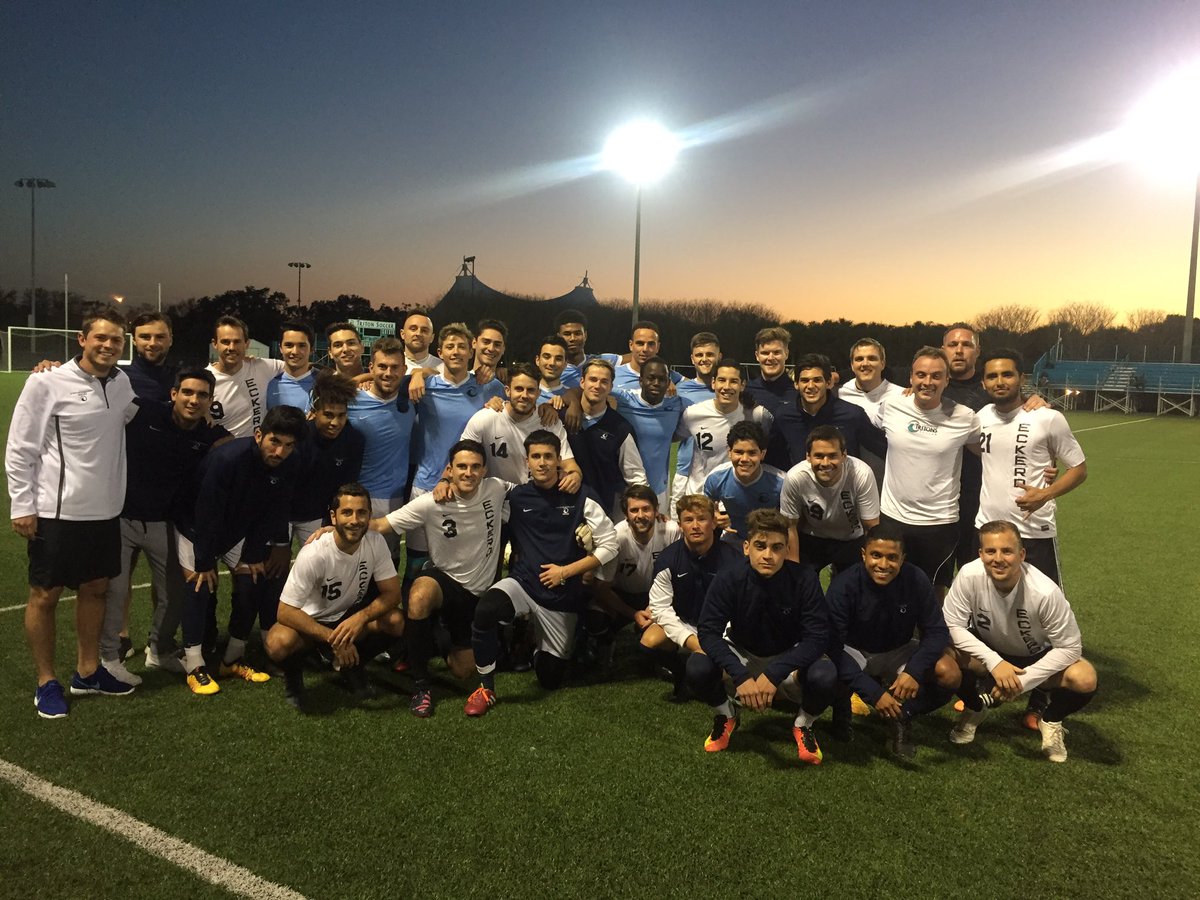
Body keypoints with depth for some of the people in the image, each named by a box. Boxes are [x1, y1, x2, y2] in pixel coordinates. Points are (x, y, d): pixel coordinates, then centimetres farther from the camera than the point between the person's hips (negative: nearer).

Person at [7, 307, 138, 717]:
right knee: (44, 595, 6)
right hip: (56, 513, -6)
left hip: (105, 511, 6)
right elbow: (19, 450, -8)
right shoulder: (47, 383, -11)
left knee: (95, 588, 14)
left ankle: (87, 672, 29)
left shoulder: (122, 382, 5)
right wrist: (22, 506, -10)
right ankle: (46, 683, 20)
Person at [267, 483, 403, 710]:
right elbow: (285, 612, -27)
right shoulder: (314, 554, -30)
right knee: (277, 644, -35)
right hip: (311, 620, -3)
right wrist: (333, 639, -32)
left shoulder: (375, 543, -19)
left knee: (396, 621, -25)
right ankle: (293, 674, 3)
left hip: (351, 616, 3)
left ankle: (353, 665, 5)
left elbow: (393, 593, -14)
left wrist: (360, 617, -33)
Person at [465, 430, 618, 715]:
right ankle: (486, 688, -13)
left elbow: (610, 545, -4)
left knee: (551, 679, 7)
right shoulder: (515, 498, -1)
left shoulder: (579, 499, -6)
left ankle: (540, 647, 44)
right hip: (522, 583, 0)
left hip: (563, 595, 0)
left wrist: (566, 571, -9)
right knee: (485, 610, -35)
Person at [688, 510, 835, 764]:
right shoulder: (728, 580, -21)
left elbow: (817, 636, -24)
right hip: (742, 655, 1)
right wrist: (740, 676, -38)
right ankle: (725, 716, 7)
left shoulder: (804, 579, -23)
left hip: (789, 657, 0)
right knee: (697, 668, -28)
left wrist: (774, 674, -36)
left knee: (825, 676, -33)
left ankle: (803, 725, 3)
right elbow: (708, 632, -23)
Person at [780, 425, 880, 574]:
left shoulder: (862, 475, -31)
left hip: (851, 539, 0)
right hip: (810, 539, 0)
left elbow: (872, 527, -16)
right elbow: (790, 526, -12)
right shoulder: (795, 478, -28)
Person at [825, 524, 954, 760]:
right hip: (853, 653, -2)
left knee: (948, 672, -24)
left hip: (897, 652, 3)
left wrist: (915, 670, -33)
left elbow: (937, 631, -14)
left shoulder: (916, 580, -19)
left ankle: (902, 718, 3)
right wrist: (873, 693, -36)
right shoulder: (844, 585, -27)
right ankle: (841, 712, 3)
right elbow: (833, 646, -29)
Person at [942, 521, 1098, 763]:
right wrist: (994, 662, -32)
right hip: (988, 651, 0)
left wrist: (1023, 680, -28)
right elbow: (952, 625, -22)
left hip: (1036, 657, 0)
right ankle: (974, 709, 5)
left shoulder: (1045, 592, -31)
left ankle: (1050, 720, 7)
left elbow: (1070, 647, -22)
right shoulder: (969, 576, -29)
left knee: (1085, 680, -29)